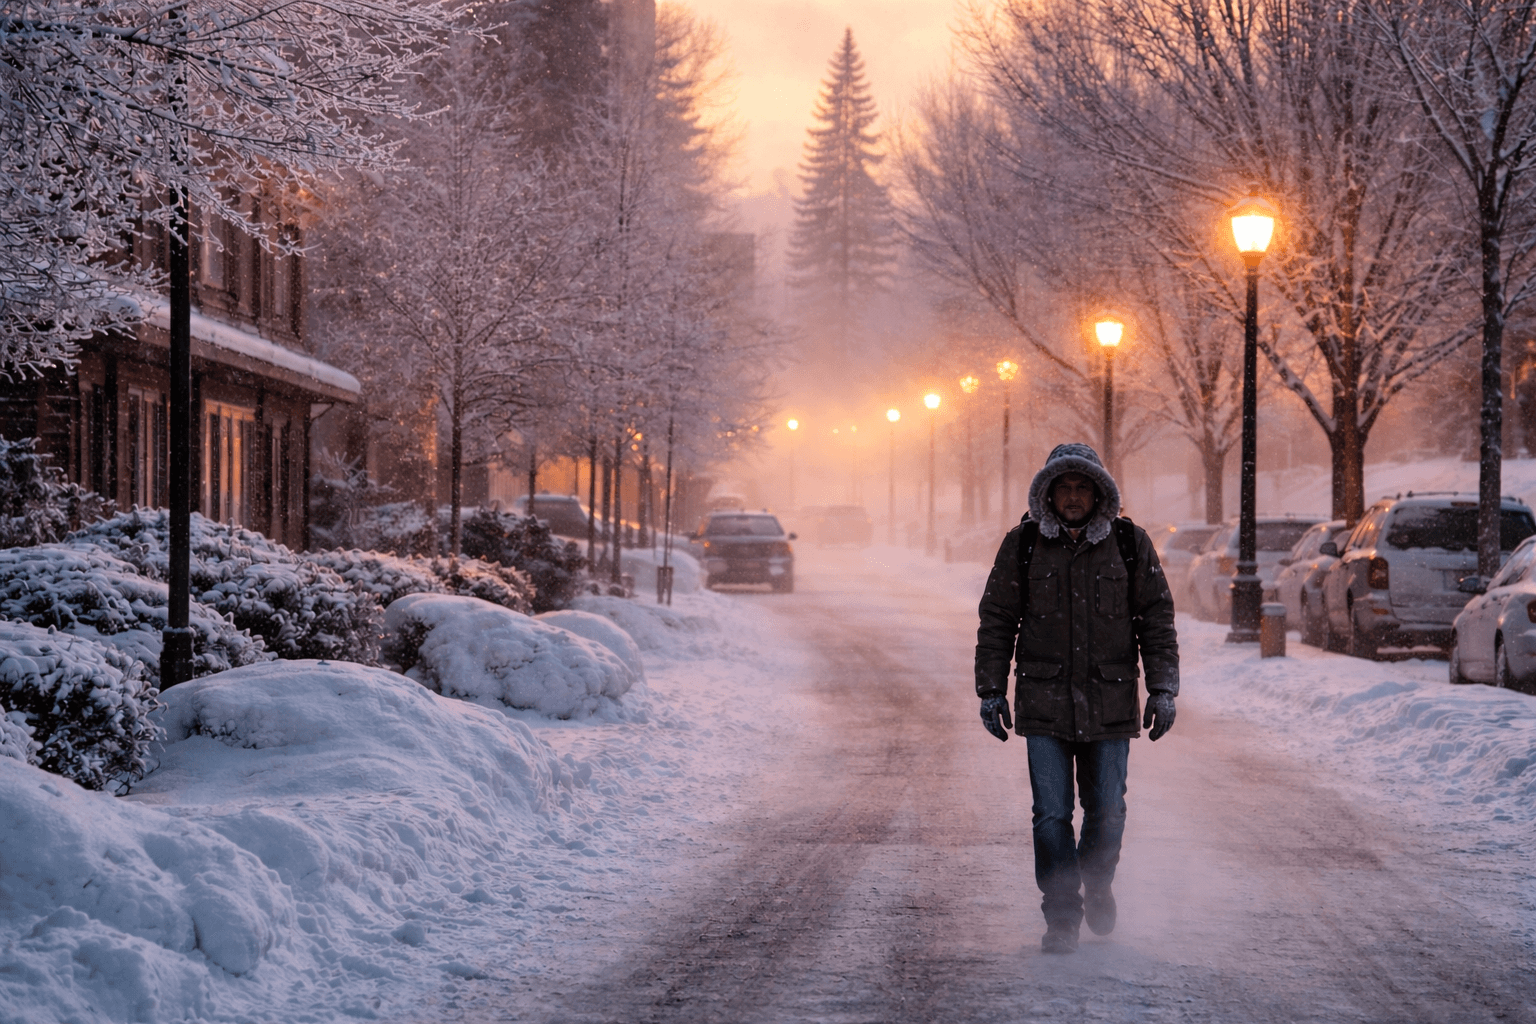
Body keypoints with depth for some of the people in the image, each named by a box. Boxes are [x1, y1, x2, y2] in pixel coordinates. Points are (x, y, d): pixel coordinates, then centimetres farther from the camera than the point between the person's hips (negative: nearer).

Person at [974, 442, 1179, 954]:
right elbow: (997, 622, 6)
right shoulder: (1022, 545, 1)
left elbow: (1157, 619, 5)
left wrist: (1163, 689, -2)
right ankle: (1061, 917, 4)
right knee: (1052, 815, -5)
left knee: (1107, 811, 5)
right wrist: (992, 691, 1)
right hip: (1044, 701, 0)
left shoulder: (1130, 544, 2)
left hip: (1109, 703, 1)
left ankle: (1097, 882, 34)